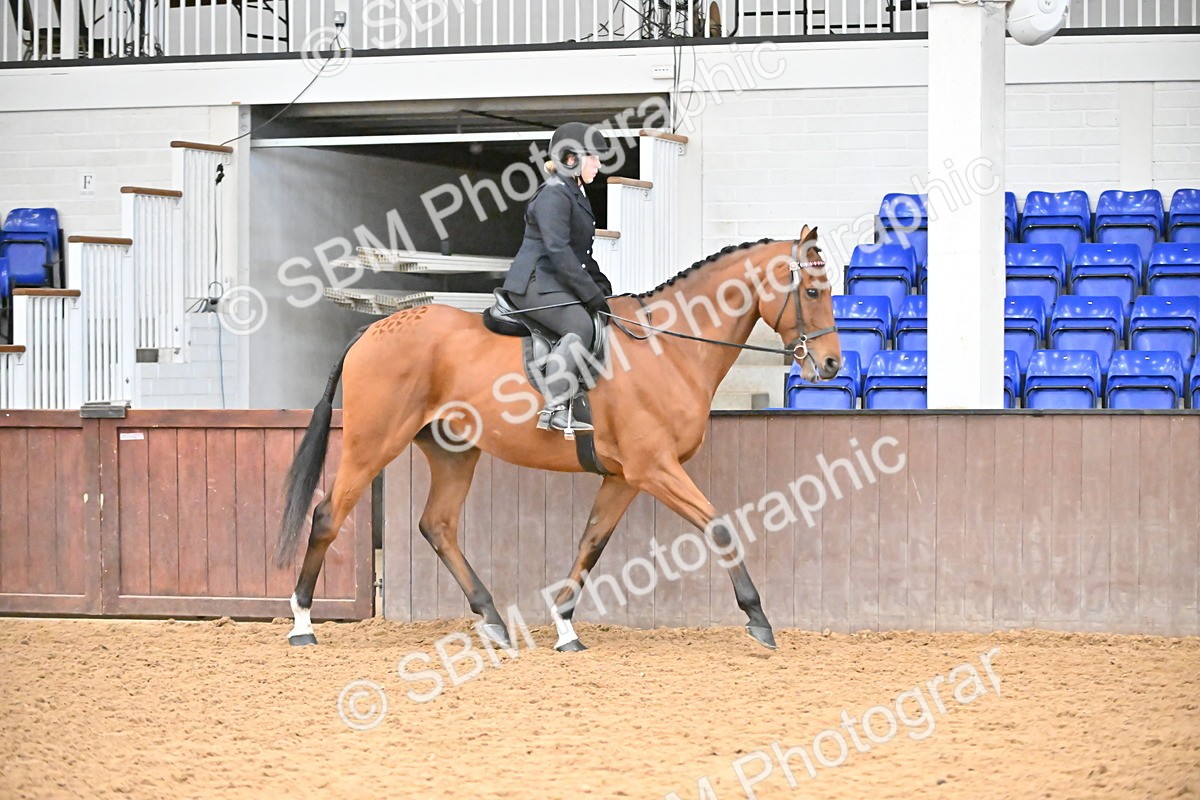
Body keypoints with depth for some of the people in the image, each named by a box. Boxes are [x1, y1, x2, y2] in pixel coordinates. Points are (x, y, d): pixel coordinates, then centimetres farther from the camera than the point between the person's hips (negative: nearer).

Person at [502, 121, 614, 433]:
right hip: (535, 284, -11)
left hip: (556, 285, 11)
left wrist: (602, 286, 13)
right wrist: (591, 293, -21)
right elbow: (558, 250, -21)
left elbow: (582, 255, 27)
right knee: (580, 325, -31)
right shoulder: (554, 195, -12)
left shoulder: (574, 194, 22)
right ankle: (555, 408, -40)